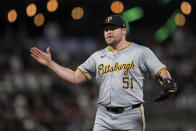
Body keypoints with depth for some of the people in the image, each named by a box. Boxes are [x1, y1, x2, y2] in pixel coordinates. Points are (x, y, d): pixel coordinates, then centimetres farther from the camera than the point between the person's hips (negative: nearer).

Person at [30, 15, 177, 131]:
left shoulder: (141, 52, 3)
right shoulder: (98, 56, 17)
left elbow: (162, 72, -2)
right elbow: (75, 77, 17)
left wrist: (168, 82, -26)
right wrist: (49, 63, 11)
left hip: (131, 117, -3)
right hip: (104, 117, 4)